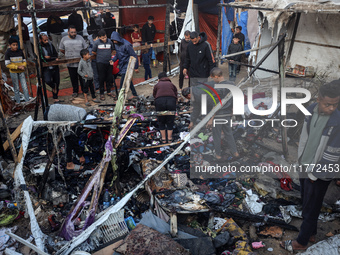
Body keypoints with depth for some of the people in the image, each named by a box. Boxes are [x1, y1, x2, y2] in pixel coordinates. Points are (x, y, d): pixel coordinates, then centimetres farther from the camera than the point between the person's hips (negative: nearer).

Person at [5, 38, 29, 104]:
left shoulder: (20, 51, 1)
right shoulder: (8, 52, -8)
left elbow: (24, 61, 9)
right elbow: (7, 64, -11)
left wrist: (23, 66, -13)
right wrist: (17, 67, -19)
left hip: (21, 72, 2)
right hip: (13, 72, -2)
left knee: (25, 87, -2)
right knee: (16, 88, 5)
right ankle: (18, 103, 13)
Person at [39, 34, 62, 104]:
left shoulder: (50, 45, 8)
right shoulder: (38, 47, -6)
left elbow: (56, 55, 13)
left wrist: (49, 57, -7)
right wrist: (53, 58, -14)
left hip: (55, 67, 5)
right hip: (46, 68, -5)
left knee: (57, 82, 7)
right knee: (48, 80, -29)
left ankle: (55, 98, 22)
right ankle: (53, 87, 8)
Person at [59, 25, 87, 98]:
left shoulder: (80, 37, 0)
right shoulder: (64, 39, 1)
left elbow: (85, 48, 5)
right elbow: (61, 49, 11)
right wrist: (68, 55, 8)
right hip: (70, 64, 1)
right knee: (73, 78, 10)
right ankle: (75, 91, 24)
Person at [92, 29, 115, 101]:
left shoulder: (109, 41, 0)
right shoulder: (97, 42, -7)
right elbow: (93, 52, 4)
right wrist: (100, 56, 12)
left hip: (109, 62, 3)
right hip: (100, 63, -3)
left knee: (109, 77, 9)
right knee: (101, 78, 2)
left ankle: (109, 92, 25)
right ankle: (101, 94, 12)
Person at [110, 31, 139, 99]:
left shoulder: (126, 45, -21)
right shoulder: (116, 44, 2)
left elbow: (134, 56, -17)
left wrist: (136, 67, -14)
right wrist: (113, 60, -4)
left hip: (127, 65, -8)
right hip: (122, 65, 8)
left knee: (123, 82, -10)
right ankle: (134, 94, 30)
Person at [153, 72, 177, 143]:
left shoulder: (157, 85, 26)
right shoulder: (171, 84, 28)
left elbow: (154, 95, 28)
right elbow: (176, 95, 26)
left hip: (159, 101, -1)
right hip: (171, 101, 1)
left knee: (161, 121, 15)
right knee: (170, 121, 14)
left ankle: (163, 138, 20)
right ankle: (169, 138, 20)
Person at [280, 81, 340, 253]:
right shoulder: (311, 110, -8)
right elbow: (304, 139, 1)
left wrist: (314, 174, -12)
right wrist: (302, 165, 0)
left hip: (319, 174, -6)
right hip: (305, 168, 6)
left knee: (310, 209, 11)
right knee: (306, 203, 23)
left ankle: (301, 242, 31)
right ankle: (311, 234, 44)